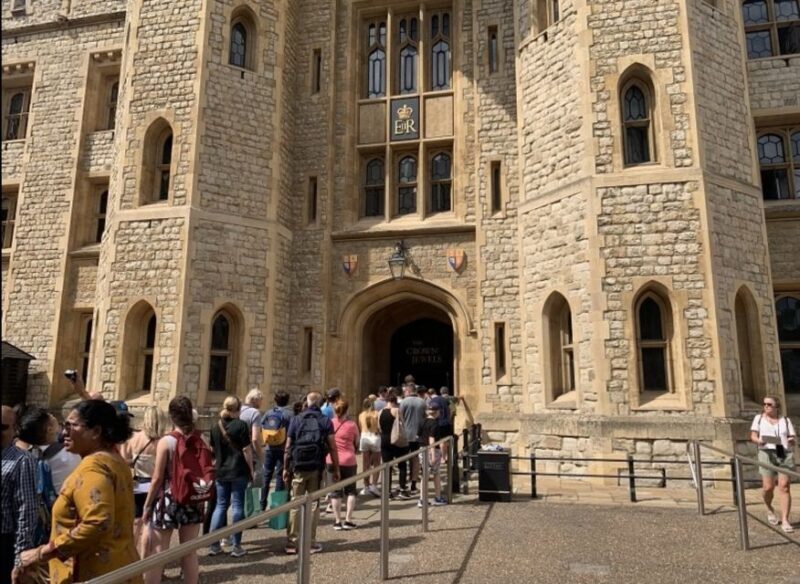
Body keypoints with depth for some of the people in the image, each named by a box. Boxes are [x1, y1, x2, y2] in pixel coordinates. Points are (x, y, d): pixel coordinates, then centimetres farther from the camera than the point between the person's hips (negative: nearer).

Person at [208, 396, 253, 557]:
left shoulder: (216, 427, 5)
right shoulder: (241, 425, -10)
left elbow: (213, 450, 13)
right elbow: (246, 450, -11)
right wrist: (251, 470, -3)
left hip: (221, 472, 5)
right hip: (239, 471, -4)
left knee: (221, 505, 13)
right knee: (238, 506, 2)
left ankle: (214, 544, 14)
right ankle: (236, 546, 7)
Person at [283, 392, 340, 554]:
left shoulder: (296, 420, 3)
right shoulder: (325, 421, 1)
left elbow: (288, 446, 0)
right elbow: (332, 447, -4)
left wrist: (286, 468, 7)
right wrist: (336, 469, 2)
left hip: (298, 467, 1)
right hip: (316, 468, -1)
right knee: (314, 504, 9)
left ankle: (292, 542, 13)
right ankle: (311, 542, 13)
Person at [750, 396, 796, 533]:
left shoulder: (785, 420, 14)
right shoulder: (759, 418, 12)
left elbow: (793, 438, 10)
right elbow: (753, 436, 6)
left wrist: (792, 441, -13)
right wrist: (759, 441, -16)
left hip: (785, 454, 1)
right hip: (767, 453, 0)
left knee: (784, 487, -7)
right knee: (768, 487, -5)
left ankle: (785, 520, -3)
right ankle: (770, 509, 25)